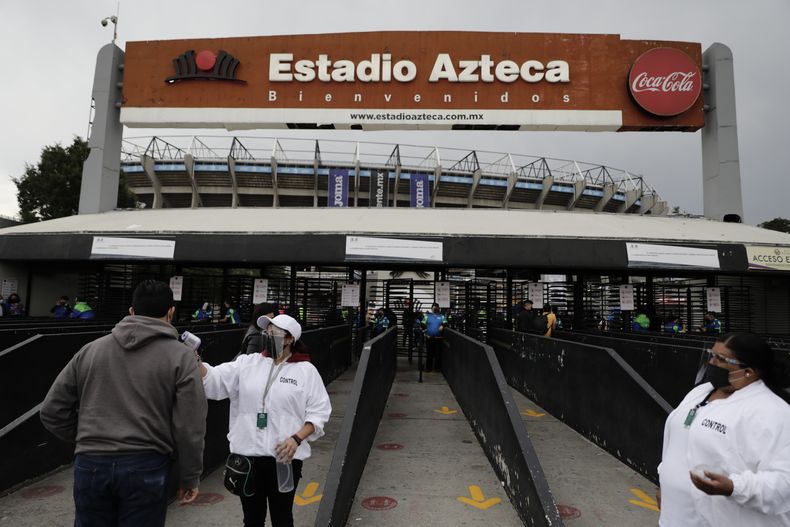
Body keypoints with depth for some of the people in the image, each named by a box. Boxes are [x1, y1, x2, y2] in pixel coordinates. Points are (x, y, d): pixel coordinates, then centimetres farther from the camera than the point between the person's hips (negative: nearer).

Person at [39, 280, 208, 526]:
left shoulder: (90, 350, 7)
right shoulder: (180, 356, -5)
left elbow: (52, 411, 11)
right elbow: (190, 427, -8)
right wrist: (190, 477, 4)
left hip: (91, 464, 3)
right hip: (146, 466, -3)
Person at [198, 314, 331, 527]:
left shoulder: (306, 370, -4)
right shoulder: (247, 363, 3)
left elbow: (318, 412, -4)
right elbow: (214, 379, -7)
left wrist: (297, 439, -16)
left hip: (285, 457, -2)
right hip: (247, 455, 3)